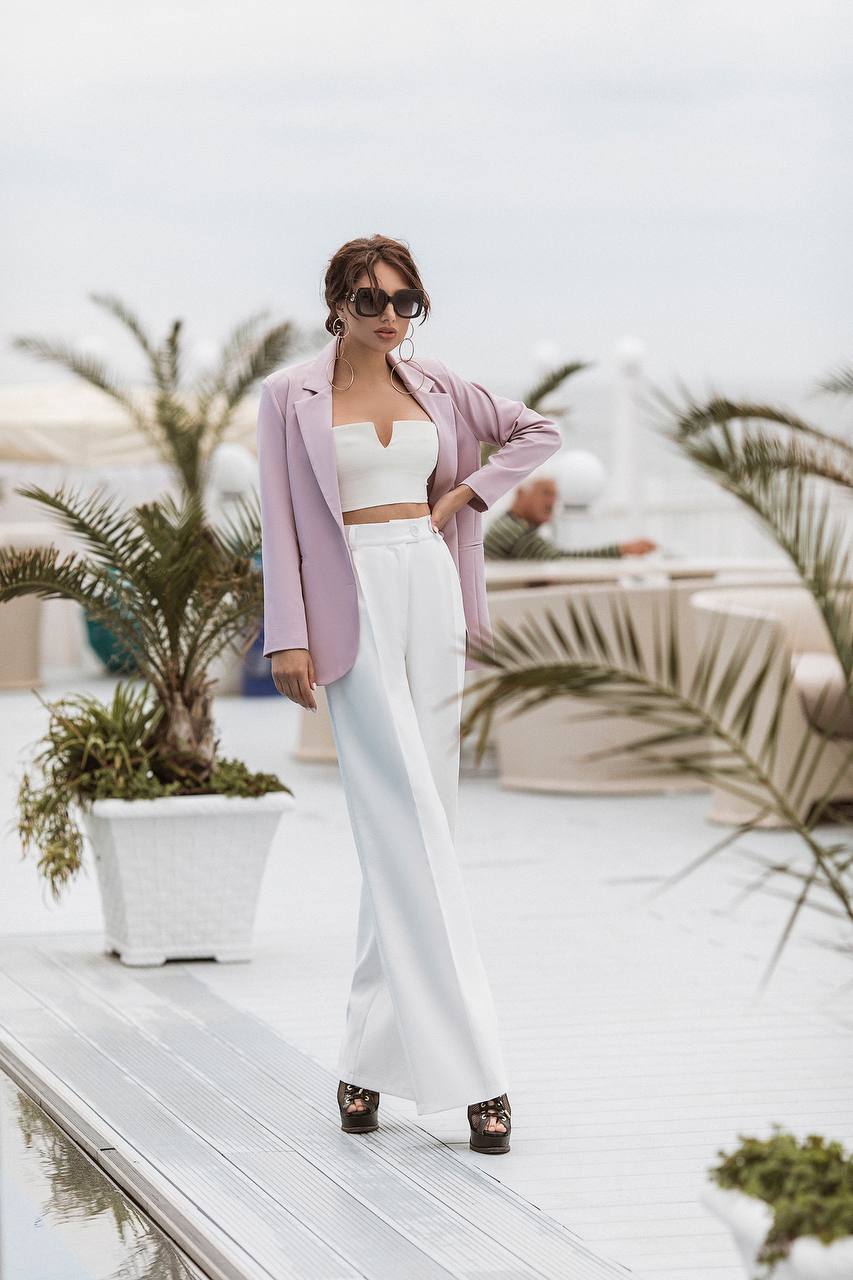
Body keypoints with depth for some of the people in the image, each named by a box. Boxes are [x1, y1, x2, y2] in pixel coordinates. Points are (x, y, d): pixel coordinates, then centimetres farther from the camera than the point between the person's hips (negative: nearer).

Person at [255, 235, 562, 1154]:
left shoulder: (434, 387, 12)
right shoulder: (292, 396, 1)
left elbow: (539, 432, 22)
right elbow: (280, 522, -2)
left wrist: (466, 494, 8)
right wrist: (289, 636, -9)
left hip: (431, 593, 5)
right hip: (355, 604, -5)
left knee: (409, 823, 3)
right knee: (407, 820, -12)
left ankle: (370, 1054, 10)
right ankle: (472, 1068, -15)